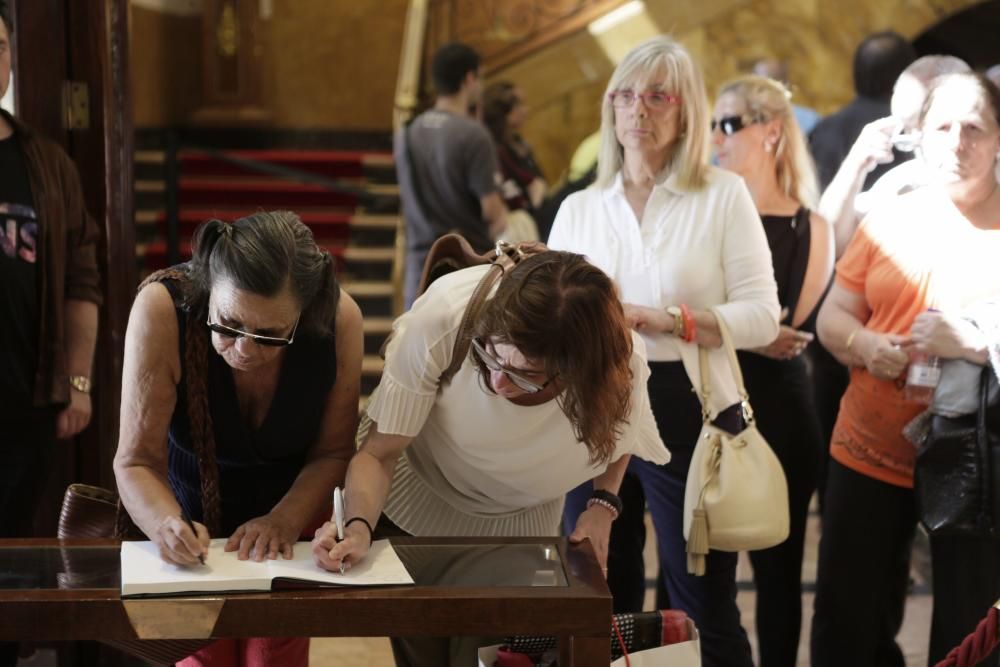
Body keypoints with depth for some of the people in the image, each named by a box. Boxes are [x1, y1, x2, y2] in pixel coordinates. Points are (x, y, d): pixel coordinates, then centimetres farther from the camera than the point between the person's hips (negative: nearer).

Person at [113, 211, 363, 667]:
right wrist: (167, 525, -45)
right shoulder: (163, 308, -33)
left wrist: (285, 519, -29)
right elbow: (137, 461, -26)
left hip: (290, 508, 1)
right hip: (190, 513, -1)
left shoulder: (339, 320, -27)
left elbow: (332, 452, -13)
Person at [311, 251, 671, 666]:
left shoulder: (621, 367, -30)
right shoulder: (442, 317, -37)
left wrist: (604, 504, -17)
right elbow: (381, 452, -27)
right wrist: (359, 528, -43)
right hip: (415, 510, -1)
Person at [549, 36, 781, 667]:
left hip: (687, 411, -3)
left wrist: (665, 320, -19)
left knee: (704, 608, 3)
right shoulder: (578, 209, 10)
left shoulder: (724, 195, -1)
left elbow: (762, 315, -8)